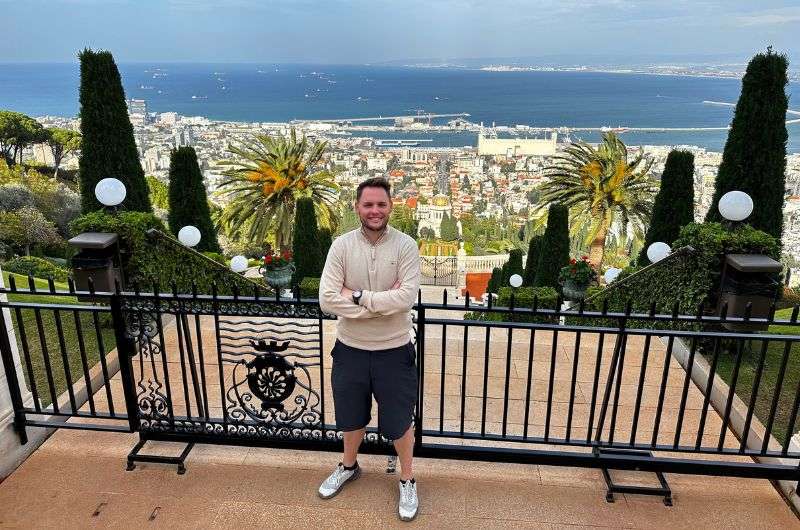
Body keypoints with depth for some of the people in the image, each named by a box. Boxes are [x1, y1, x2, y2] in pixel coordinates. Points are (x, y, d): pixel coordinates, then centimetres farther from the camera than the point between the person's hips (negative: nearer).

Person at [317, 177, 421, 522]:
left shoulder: (405, 246, -12)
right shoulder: (341, 245, -9)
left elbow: (407, 298, -24)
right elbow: (327, 300, -18)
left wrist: (358, 295, -21)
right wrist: (382, 302, -22)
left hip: (393, 350, -2)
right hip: (350, 349, 2)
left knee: (399, 421, 14)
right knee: (351, 416, 23)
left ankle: (407, 480, 39)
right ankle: (348, 467, 50)